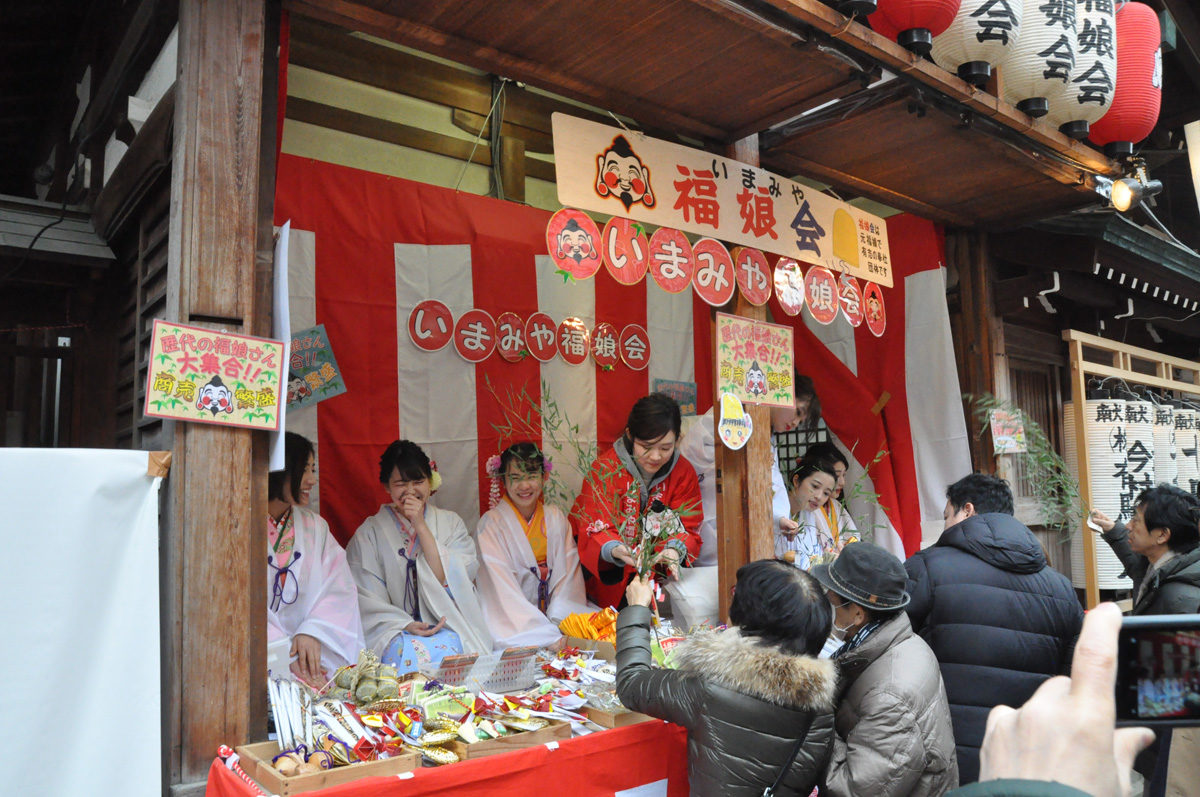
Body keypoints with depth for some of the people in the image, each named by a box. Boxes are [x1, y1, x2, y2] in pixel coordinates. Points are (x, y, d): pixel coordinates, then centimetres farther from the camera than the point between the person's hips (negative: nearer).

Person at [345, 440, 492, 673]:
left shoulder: (451, 523, 11)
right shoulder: (370, 533, 6)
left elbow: (451, 580, -4)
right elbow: (368, 601, 0)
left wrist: (421, 526, -9)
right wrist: (406, 625, -17)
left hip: (448, 628, 1)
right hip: (397, 629, -1)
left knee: (444, 651, -33)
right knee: (409, 653, -35)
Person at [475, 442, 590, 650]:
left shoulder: (555, 518, 7)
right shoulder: (491, 525, -6)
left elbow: (568, 573, 1)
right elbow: (502, 592, -14)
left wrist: (559, 624, -16)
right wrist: (548, 636, -23)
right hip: (510, 626, -3)